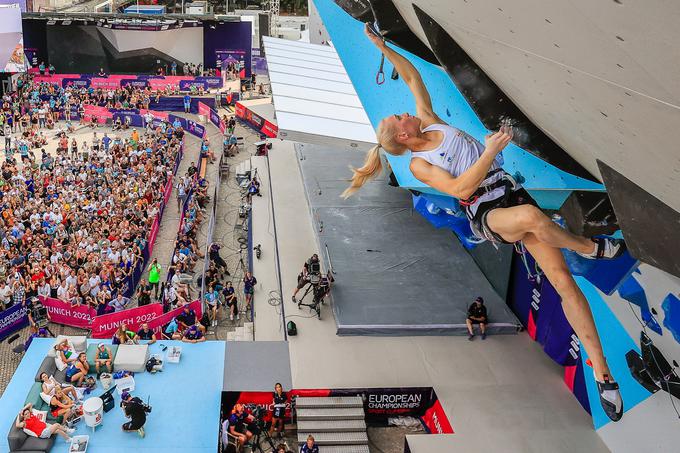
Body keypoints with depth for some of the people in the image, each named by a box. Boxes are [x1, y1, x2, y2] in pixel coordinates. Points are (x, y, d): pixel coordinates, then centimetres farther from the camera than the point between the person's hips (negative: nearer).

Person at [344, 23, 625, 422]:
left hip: (514, 195, 5)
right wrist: (492, 150, -20)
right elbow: (461, 188, -15)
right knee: (531, 215, -42)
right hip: (488, 214, -5)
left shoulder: (429, 120, 13)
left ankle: (602, 372, -7)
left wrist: (383, 47, 12)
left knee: (563, 280, -9)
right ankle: (591, 247, -13)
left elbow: (413, 77, 18)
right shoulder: (418, 164, -1)